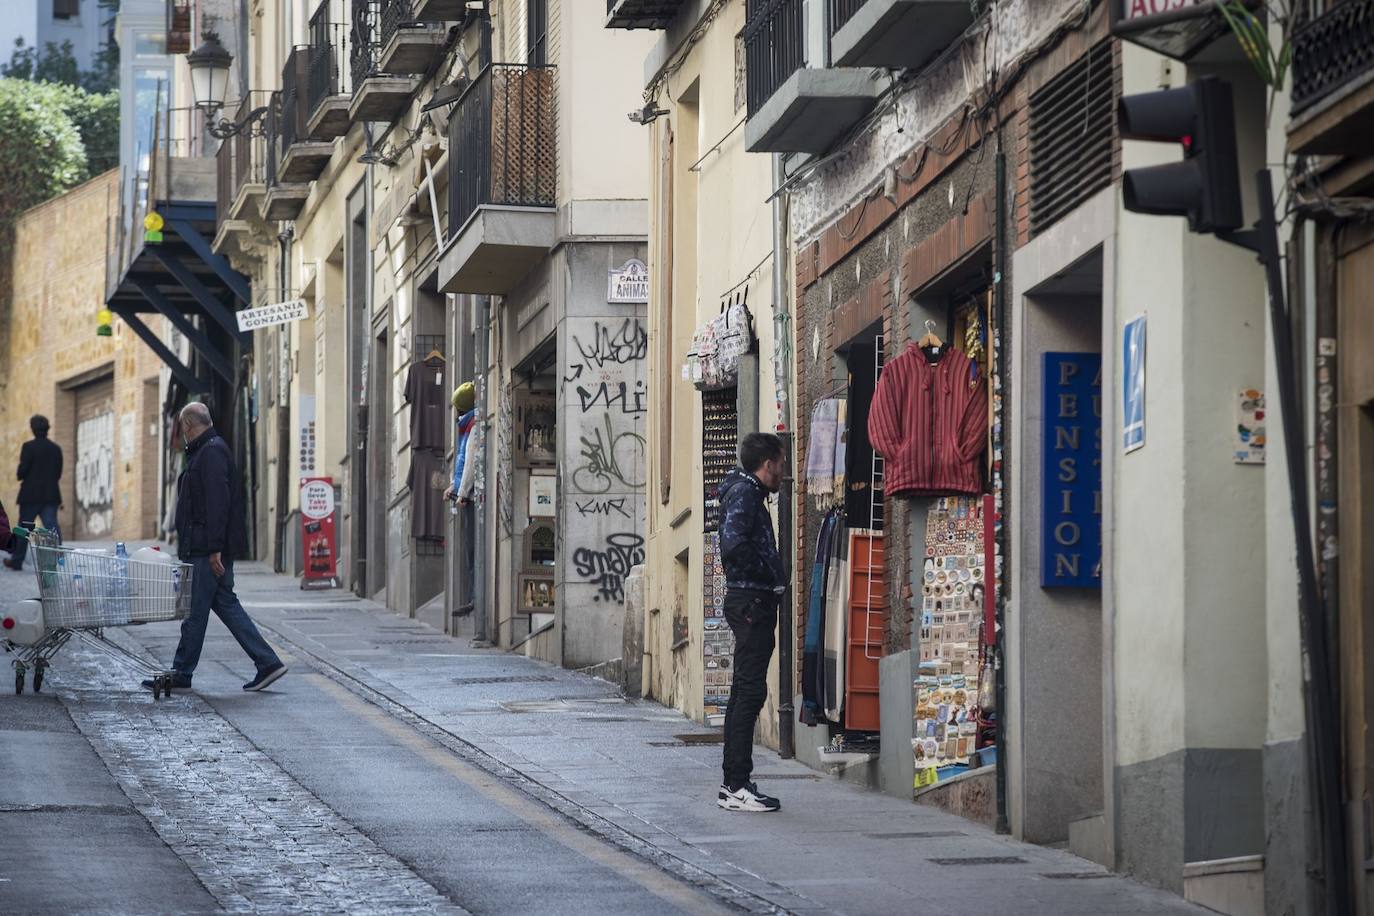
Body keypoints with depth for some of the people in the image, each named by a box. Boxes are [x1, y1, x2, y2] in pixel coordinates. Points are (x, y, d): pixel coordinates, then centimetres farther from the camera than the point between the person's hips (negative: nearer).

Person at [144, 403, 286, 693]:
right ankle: (268, 662, 10)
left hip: (206, 550, -10)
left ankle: (181, 675, 3)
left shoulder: (211, 453, -15)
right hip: (206, 549, 10)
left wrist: (215, 549, -24)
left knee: (196, 611, -3)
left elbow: (217, 503, -22)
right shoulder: (204, 451, 18)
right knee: (226, 604, 11)